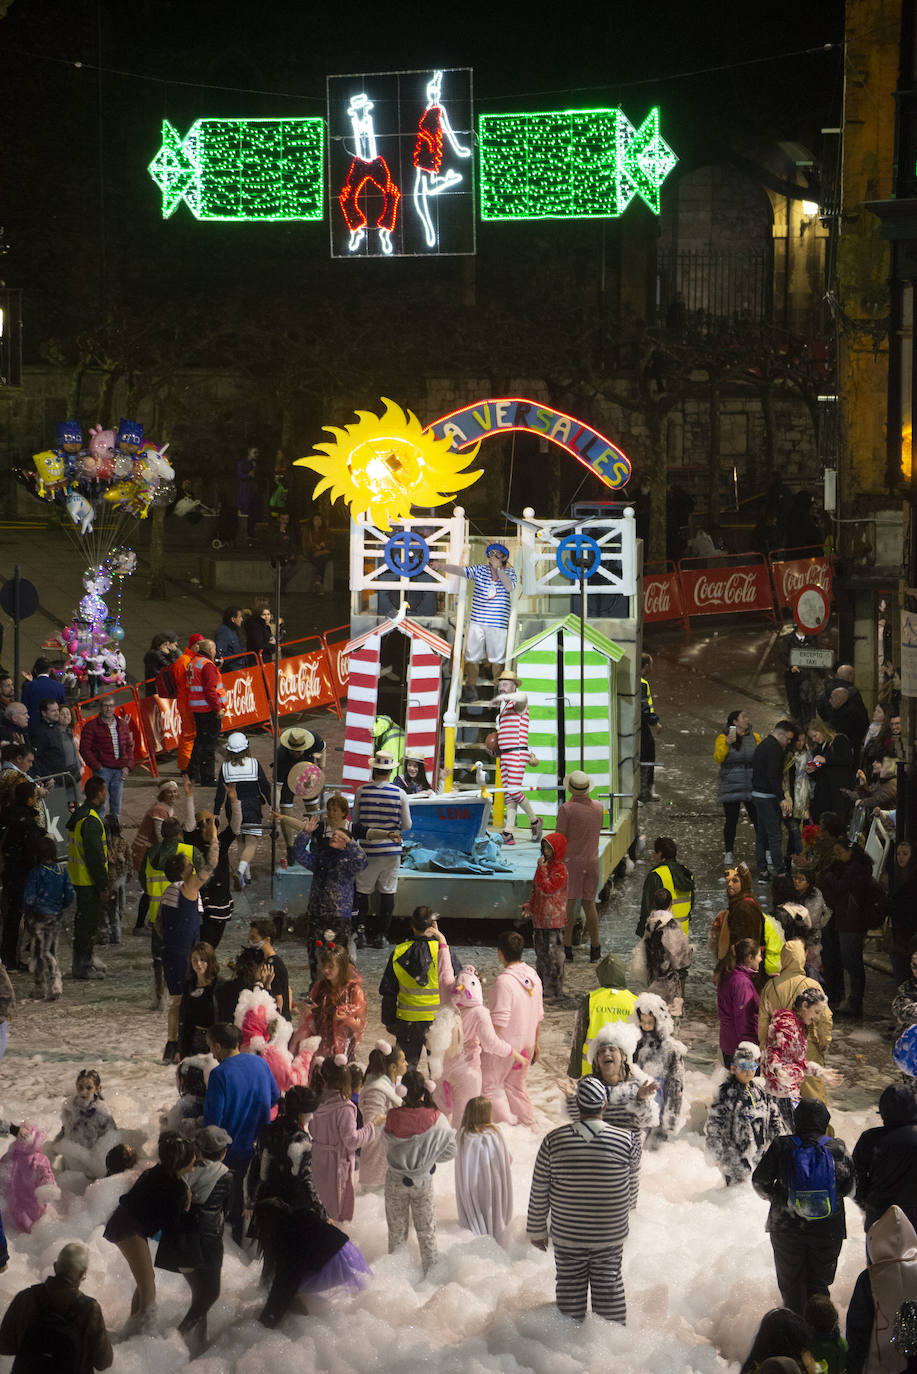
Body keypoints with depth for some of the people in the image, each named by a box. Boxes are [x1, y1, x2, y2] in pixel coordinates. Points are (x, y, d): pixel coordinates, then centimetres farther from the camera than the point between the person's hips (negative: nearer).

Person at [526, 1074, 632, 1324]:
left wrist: (537, 1230, 8)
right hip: (610, 1237, 0)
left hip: (567, 1236, 0)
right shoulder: (624, 1141, -14)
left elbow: (539, 1191, -4)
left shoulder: (553, 1141, -11)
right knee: (609, 1289, 13)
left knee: (570, 1288, 13)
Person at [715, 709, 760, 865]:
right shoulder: (722, 738, -1)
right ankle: (729, 854, 14)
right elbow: (718, 758, -12)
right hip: (731, 787, -2)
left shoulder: (754, 737, 8)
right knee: (731, 821, 3)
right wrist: (726, 745, -28)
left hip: (752, 787, 2)